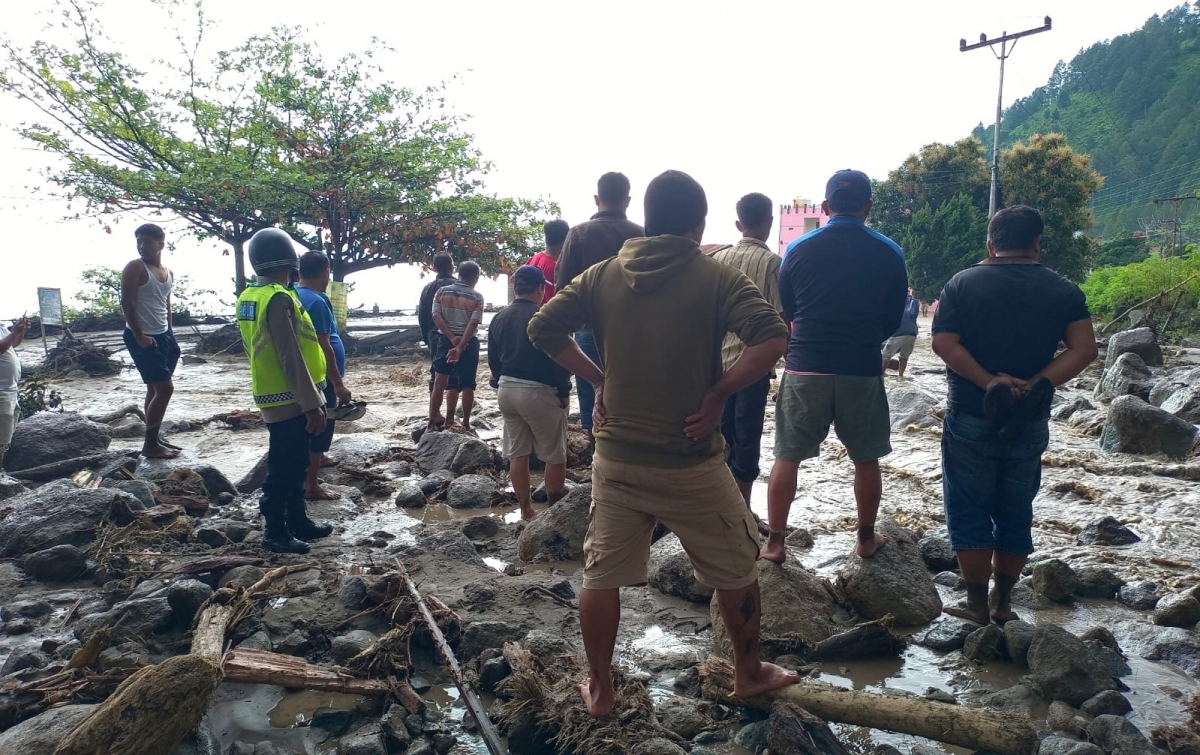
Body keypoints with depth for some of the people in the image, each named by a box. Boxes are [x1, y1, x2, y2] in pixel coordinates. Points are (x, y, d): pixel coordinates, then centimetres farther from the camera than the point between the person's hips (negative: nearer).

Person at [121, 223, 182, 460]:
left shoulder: (168, 273, 12)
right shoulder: (135, 267, -11)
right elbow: (127, 303, -15)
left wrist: (169, 334, 15)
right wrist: (140, 336, -19)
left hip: (163, 335, 8)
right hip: (142, 337, -8)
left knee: (155, 389, 14)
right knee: (164, 388, -12)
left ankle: (155, 439, 23)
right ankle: (150, 444, -4)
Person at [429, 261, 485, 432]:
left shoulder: (442, 292, 4)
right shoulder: (477, 297, -5)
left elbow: (436, 316, -8)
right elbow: (473, 323, -15)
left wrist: (452, 339, -13)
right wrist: (460, 346, -18)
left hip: (445, 340, 3)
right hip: (468, 343, -3)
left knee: (440, 382, 8)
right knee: (467, 385, 5)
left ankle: (433, 421, 11)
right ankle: (466, 423, 7)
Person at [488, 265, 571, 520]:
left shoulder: (499, 318, 7)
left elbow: (493, 359, 13)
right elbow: (558, 358, -16)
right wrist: (564, 392, -5)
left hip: (506, 389, 7)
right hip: (539, 391, -7)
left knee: (517, 454, 12)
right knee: (555, 456, 6)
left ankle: (526, 510, 20)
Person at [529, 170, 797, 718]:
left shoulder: (603, 275, 0)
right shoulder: (717, 278, -9)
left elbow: (543, 329, -2)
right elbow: (772, 340, -23)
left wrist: (598, 378, 3)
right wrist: (720, 392, -13)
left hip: (616, 459, 3)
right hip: (692, 465, -2)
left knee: (601, 575, 17)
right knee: (737, 570, 20)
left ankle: (599, 690, 29)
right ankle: (749, 673, 36)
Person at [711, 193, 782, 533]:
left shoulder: (718, 258, 5)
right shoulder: (771, 262, -9)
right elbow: (780, 318, -11)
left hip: (719, 360, 5)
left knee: (721, 434, 13)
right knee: (747, 438, 2)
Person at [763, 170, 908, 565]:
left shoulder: (799, 249, -1)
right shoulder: (889, 253, -1)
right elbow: (893, 319, 8)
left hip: (805, 368, 0)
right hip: (862, 371, 1)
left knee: (787, 458, 8)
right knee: (866, 459, 17)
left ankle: (774, 544, 12)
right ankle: (866, 539, 28)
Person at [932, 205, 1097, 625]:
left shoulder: (963, 283, -4)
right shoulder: (1063, 290, 1)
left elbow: (944, 344, -15)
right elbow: (1084, 349, -9)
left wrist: (989, 382, -16)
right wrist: (1037, 385, -14)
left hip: (970, 418, -2)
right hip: (1030, 422, 3)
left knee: (969, 511, 8)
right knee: (1016, 513, 14)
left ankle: (977, 605, 13)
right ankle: (1002, 604, 23)